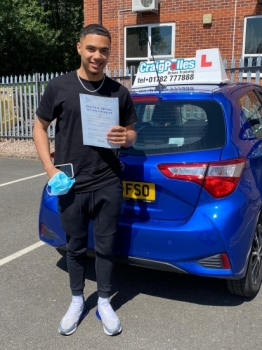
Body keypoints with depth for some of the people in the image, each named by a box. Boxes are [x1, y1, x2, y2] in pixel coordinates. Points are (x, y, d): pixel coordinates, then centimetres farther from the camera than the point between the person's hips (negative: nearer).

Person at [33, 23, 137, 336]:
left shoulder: (119, 92, 3)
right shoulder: (58, 87, -2)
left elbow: (131, 133, 13)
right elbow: (40, 127, 5)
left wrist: (125, 138, -12)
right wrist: (50, 169, -6)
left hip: (108, 185, 1)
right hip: (70, 186, 0)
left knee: (105, 246, 11)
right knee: (75, 247, 14)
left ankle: (104, 302, 31)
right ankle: (77, 301, 35)